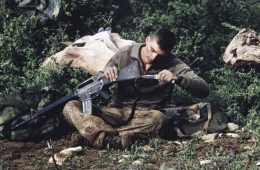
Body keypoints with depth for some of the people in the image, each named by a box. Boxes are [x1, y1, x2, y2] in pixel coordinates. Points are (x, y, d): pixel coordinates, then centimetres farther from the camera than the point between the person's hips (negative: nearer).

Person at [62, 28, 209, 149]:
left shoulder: (173, 65, -6)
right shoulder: (125, 54, -2)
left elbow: (204, 90, -14)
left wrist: (177, 78, -30)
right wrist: (106, 74, -17)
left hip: (146, 116, -2)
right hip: (117, 111, 2)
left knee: (159, 119, -38)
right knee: (71, 107, -22)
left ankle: (103, 137, -34)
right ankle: (116, 141, -44)